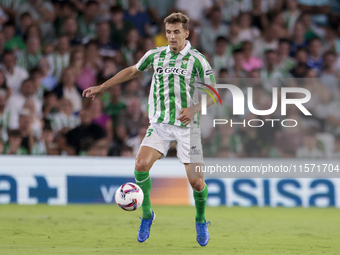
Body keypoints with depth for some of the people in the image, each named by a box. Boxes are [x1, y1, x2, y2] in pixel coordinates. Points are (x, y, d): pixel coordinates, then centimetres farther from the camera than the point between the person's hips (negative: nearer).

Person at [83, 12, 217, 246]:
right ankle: (147, 215, 0)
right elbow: (132, 71, 22)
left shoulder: (197, 60, -5)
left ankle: (201, 221, 21)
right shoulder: (155, 56, 5)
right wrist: (101, 88, 23)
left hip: (186, 126, -3)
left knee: (196, 182, -9)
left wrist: (193, 109, -18)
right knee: (142, 164, -21)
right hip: (160, 123, 3)